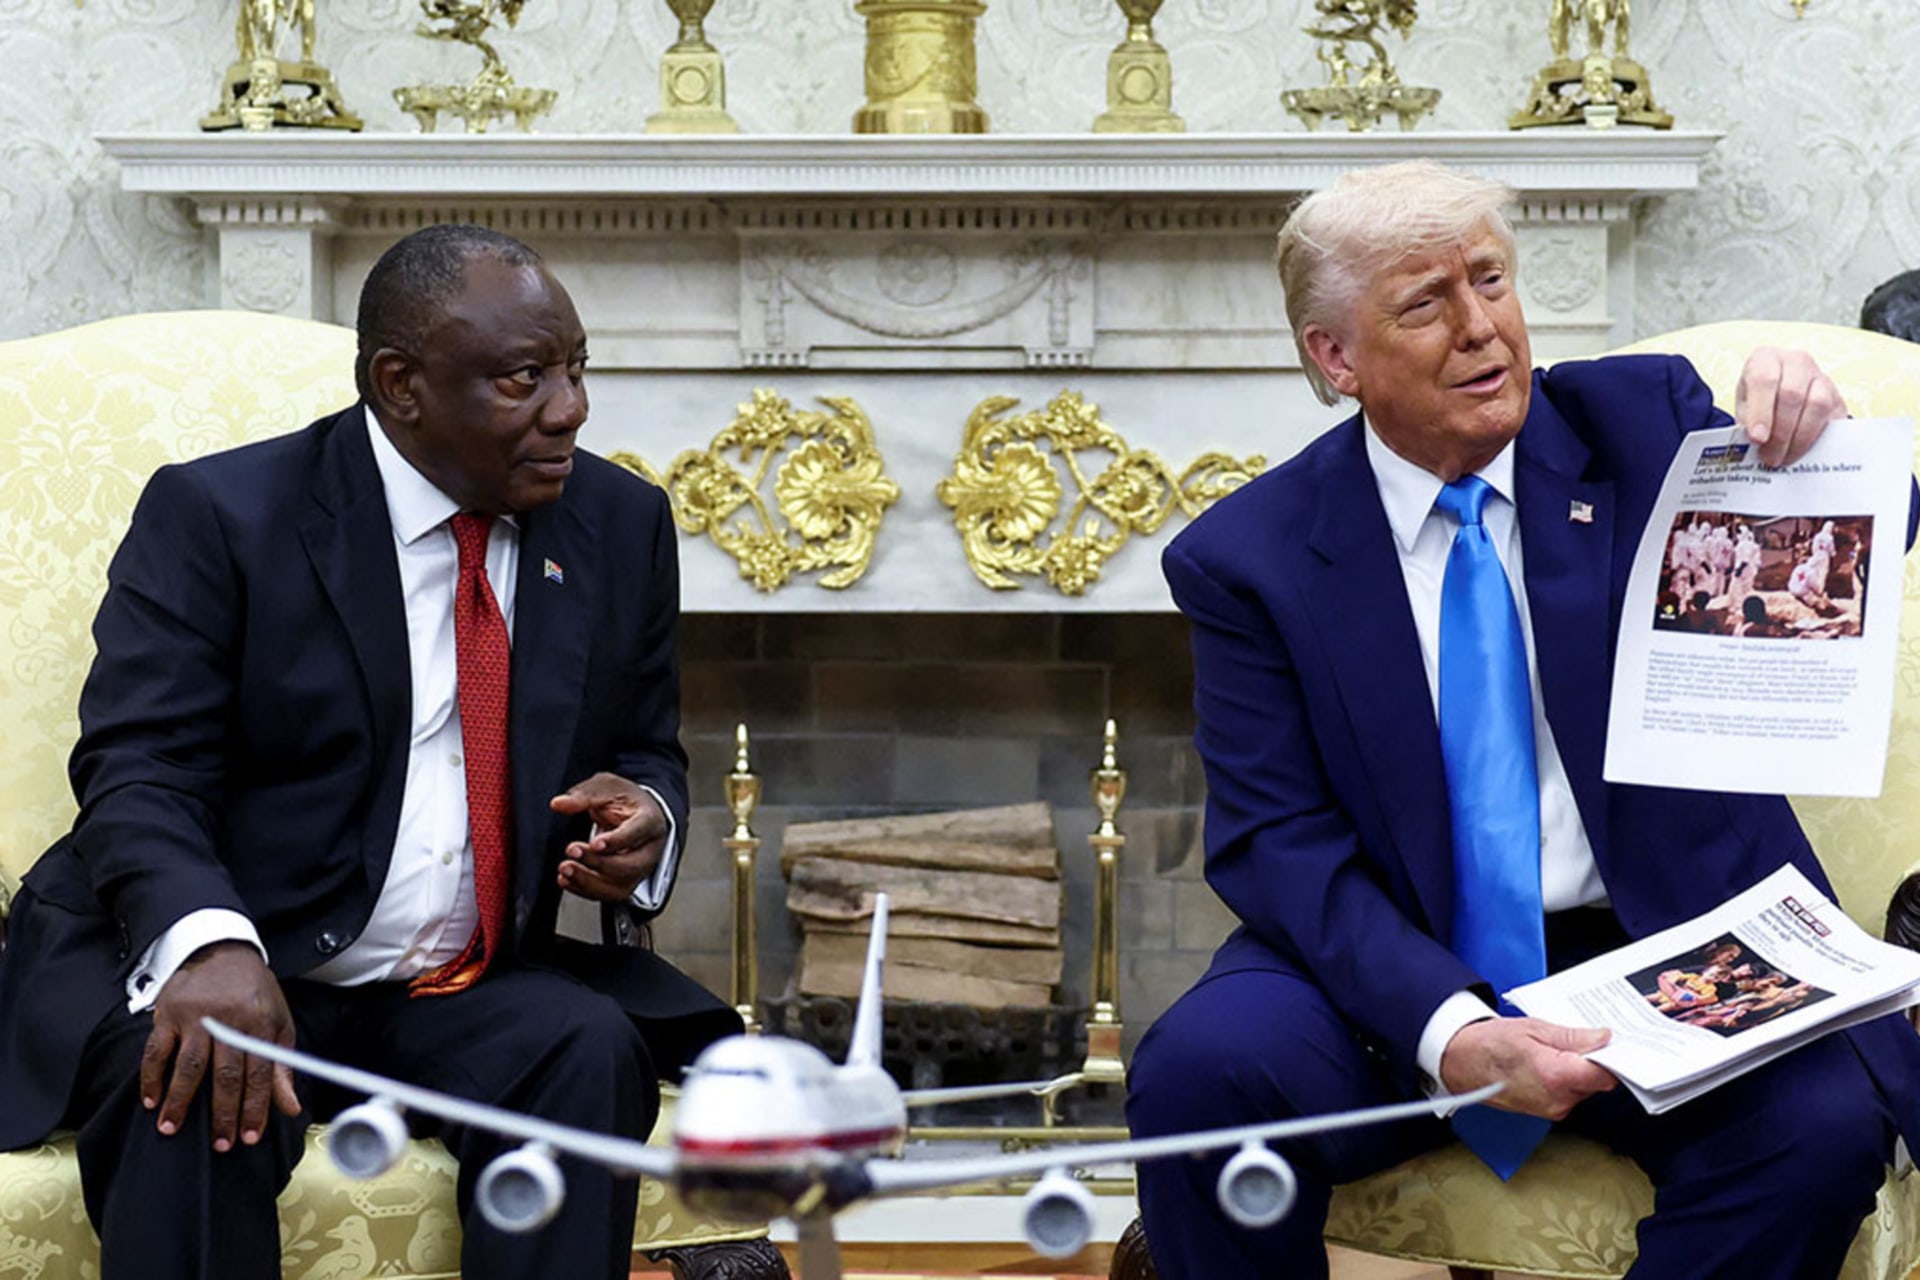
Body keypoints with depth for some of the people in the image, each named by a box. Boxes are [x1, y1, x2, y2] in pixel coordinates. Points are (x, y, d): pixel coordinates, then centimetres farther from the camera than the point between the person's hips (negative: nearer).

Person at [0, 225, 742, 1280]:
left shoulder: (622, 526, 8)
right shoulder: (215, 515, -6)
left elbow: (648, 755, 19)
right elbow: (139, 772, -14)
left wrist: (645, 817, -9)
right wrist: (209, 944, -36)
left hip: (475, 994, 4)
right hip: (221, 968, -3)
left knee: (591, 1051, -27)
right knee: (190, 1088, -35)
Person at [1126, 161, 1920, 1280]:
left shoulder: (1644, 420, 4)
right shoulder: (1250, 557, -2)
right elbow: (1278, 842, -9)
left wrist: (1811, 434, -19)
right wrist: (1447, 1031, -26)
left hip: (1668, 942, 1)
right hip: (1397, 966, -1)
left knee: (1823, 1122, -28)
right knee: (1198, 1073, -29)